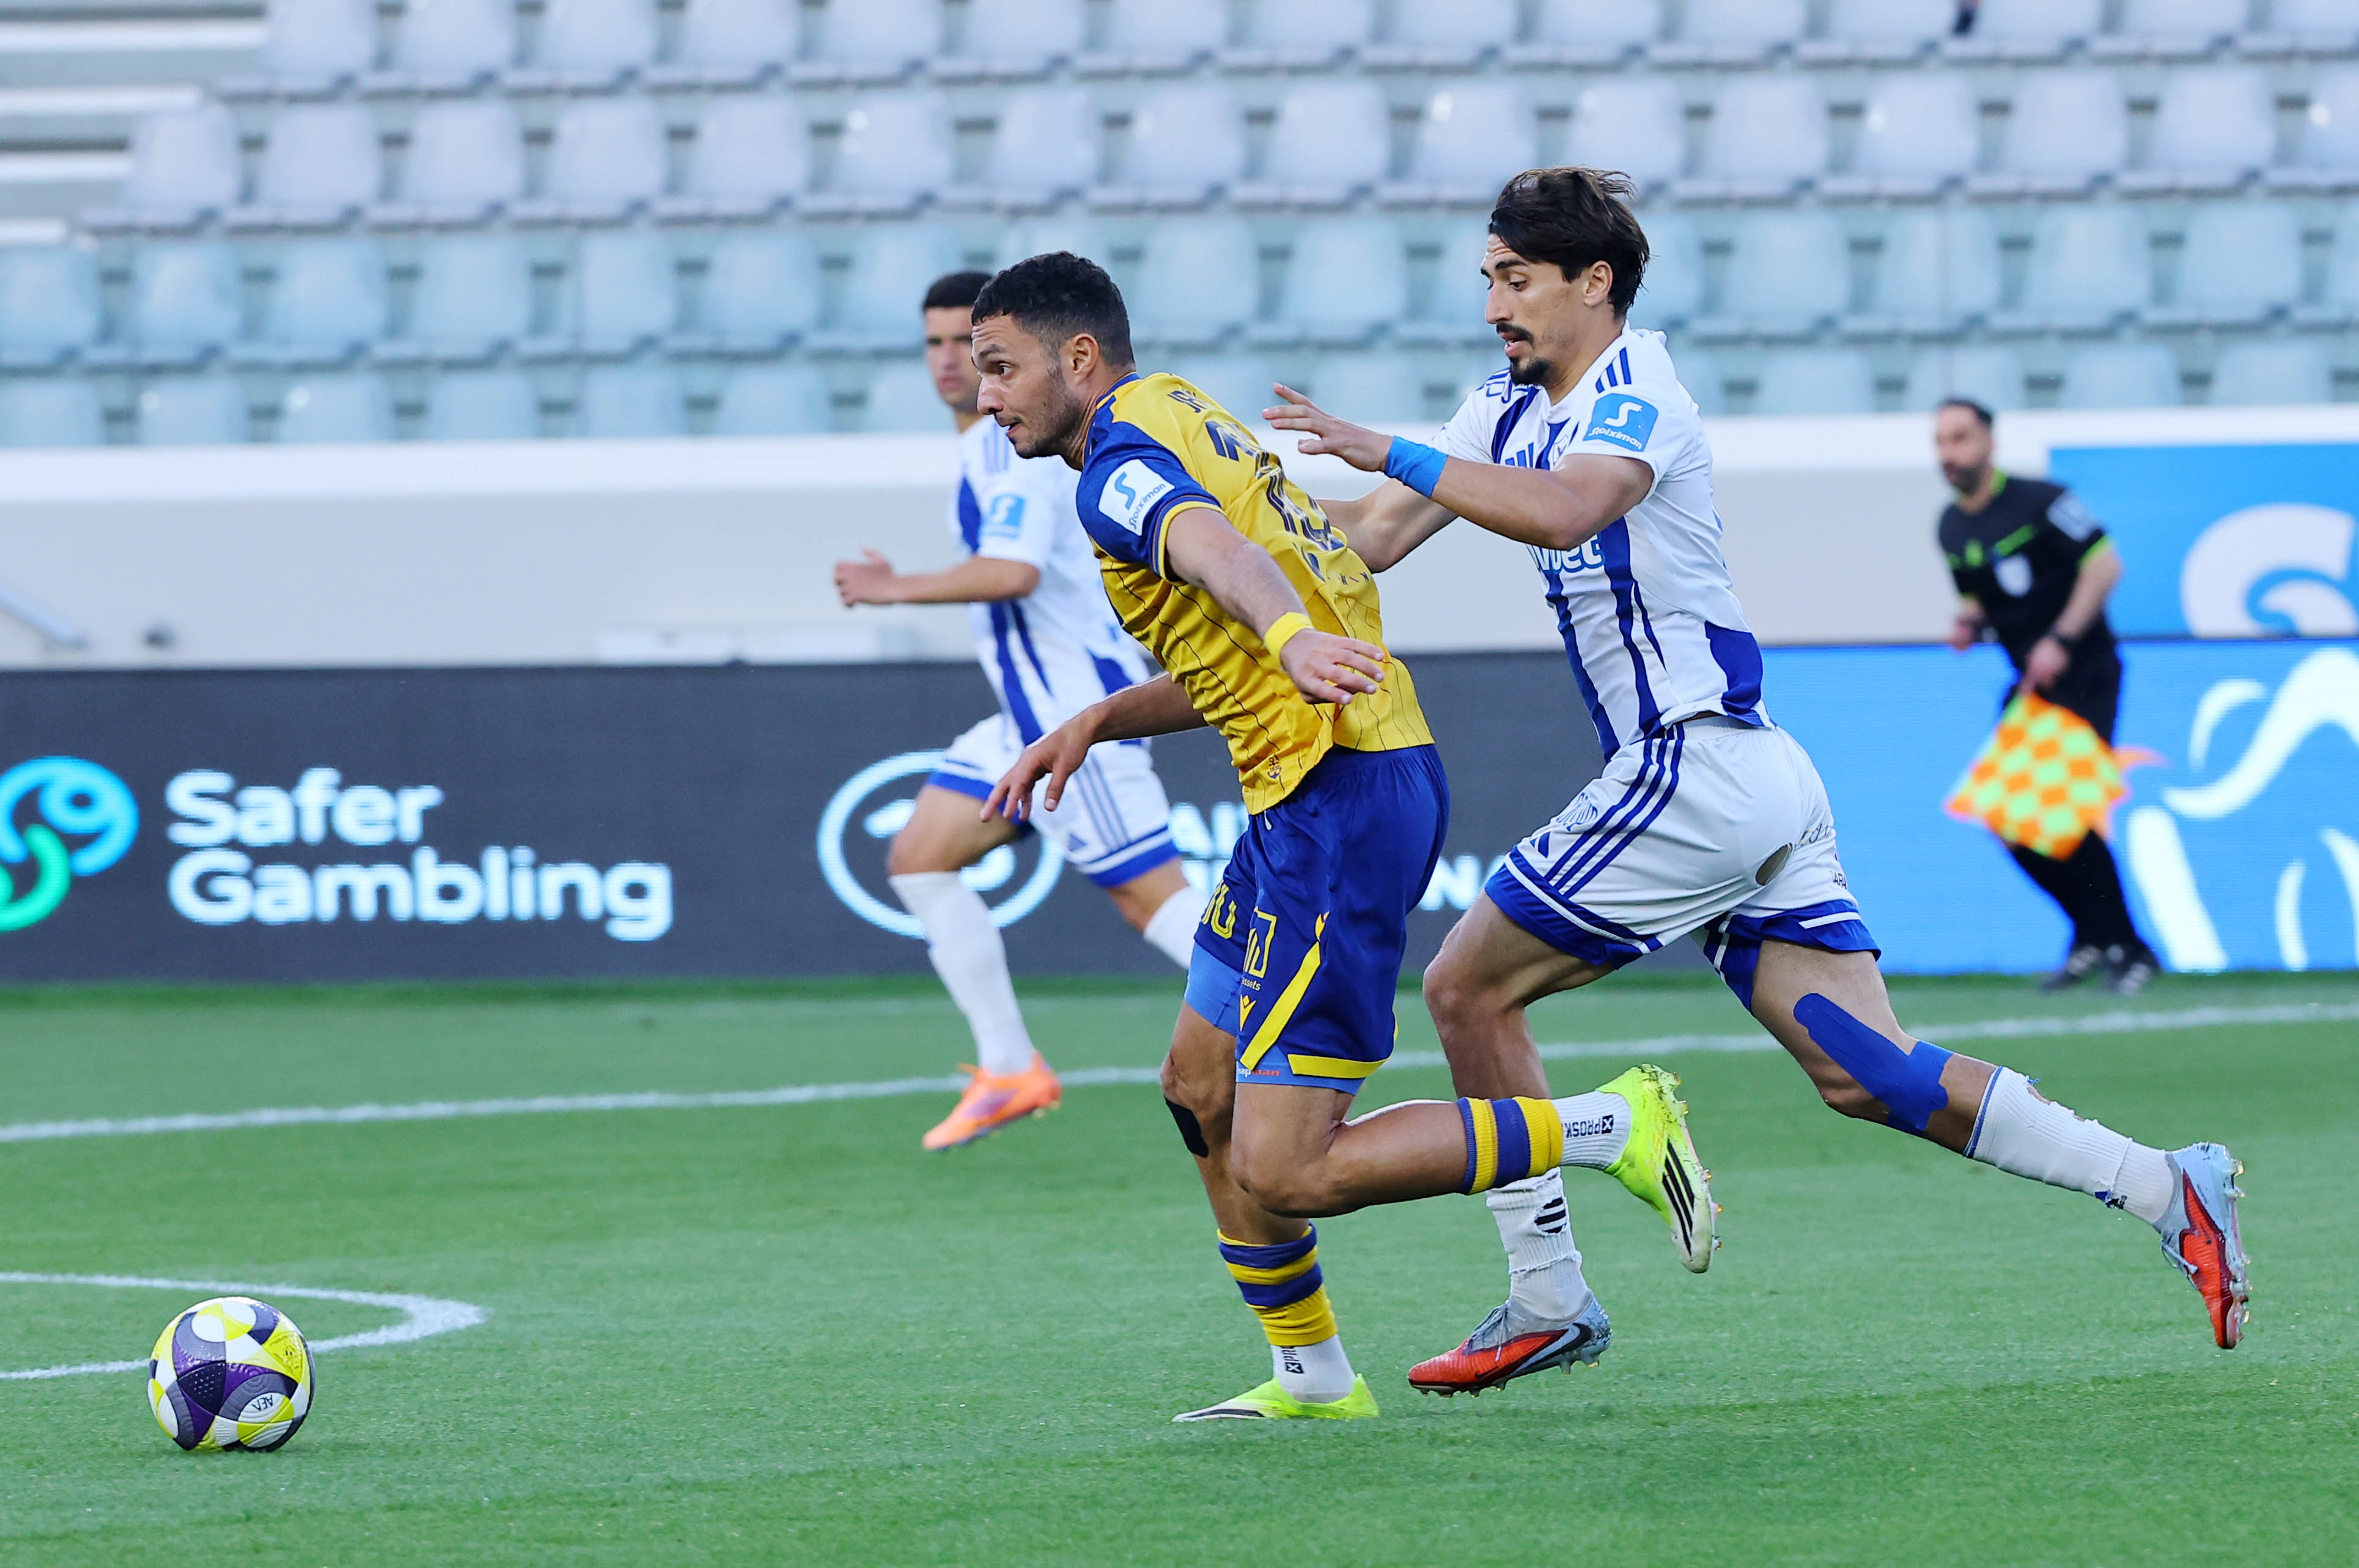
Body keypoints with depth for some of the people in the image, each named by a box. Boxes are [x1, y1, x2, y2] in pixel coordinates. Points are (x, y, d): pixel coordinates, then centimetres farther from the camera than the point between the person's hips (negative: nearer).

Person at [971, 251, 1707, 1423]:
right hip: (1305, 799, 11)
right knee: (1200, 1087, 19)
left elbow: (1218, 550, -36)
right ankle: (1311, 1376, 26)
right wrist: (1091, 726, 23)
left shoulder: (1120, 463, -11)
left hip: (1341, 806, -11)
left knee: (1282, 1172, -12)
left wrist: (1293, 637, -55)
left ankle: (1610, 1127, -8)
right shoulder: (1188, 425, 21)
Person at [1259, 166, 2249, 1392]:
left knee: (1468, 988, -2)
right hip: (1758, 782, 9)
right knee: (1861, 1074, 3)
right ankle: (2168, 1190, -2)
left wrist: (1394, 452, -33)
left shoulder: (1635, 398, -12)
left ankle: (1545, 1298, 3)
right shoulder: (1513, 405, 16)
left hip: (1698, 773, -9)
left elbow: (1564, 510, -34)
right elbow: (1376, 537, 16)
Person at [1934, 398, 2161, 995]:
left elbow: (2104, 564, -16)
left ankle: (2128, 950, -5)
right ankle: (2092, 937, 16)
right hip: (2030, 682, 8)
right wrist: (1971, 623, 0)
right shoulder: (1952, 527, 9)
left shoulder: (2038, 503, -13)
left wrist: (2061, 641, -23)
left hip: (2084, 674, -8)